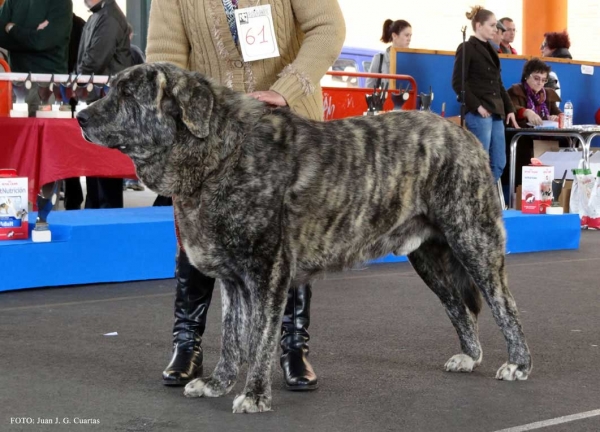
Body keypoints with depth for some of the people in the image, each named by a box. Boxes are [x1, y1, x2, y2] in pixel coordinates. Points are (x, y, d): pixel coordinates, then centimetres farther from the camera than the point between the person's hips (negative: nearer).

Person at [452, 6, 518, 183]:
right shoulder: (467, 48, -4)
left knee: (499, 163, 6)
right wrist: (477, 106, -16)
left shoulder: (490, 50, 19)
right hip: (478, 114, -8)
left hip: (496, 113, 8)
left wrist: (509, 108, 15)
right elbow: (458, 83, -11)